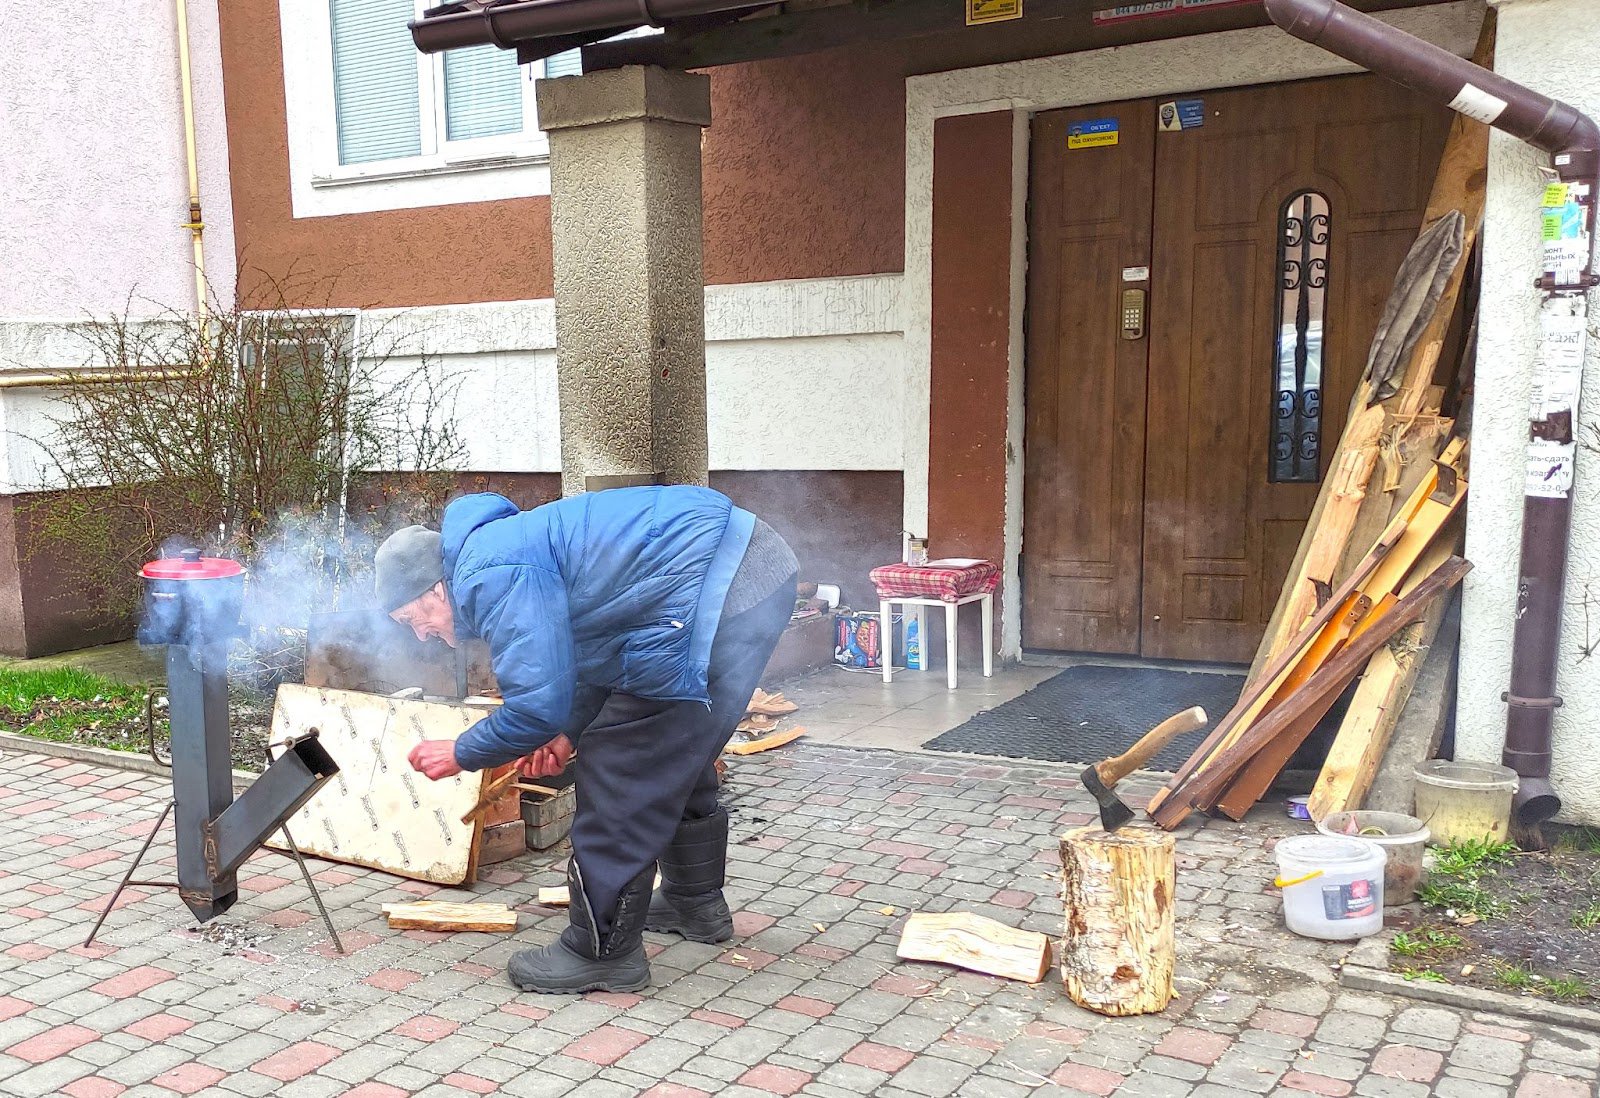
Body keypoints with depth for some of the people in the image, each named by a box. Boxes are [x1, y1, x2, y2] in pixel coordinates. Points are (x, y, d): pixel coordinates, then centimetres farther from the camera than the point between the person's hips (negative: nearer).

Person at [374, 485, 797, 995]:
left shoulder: (489, 575, -13)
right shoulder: (509, 545, 21)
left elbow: (538, 704, -17)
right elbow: (598, 649, 30)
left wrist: (460, 754, -1)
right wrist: (570, 735, 19)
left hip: (716, 585, -11)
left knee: (623, 772, -4)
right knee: (676, 760, 26)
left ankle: (604, 951, 7)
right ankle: (695, 901, 43)